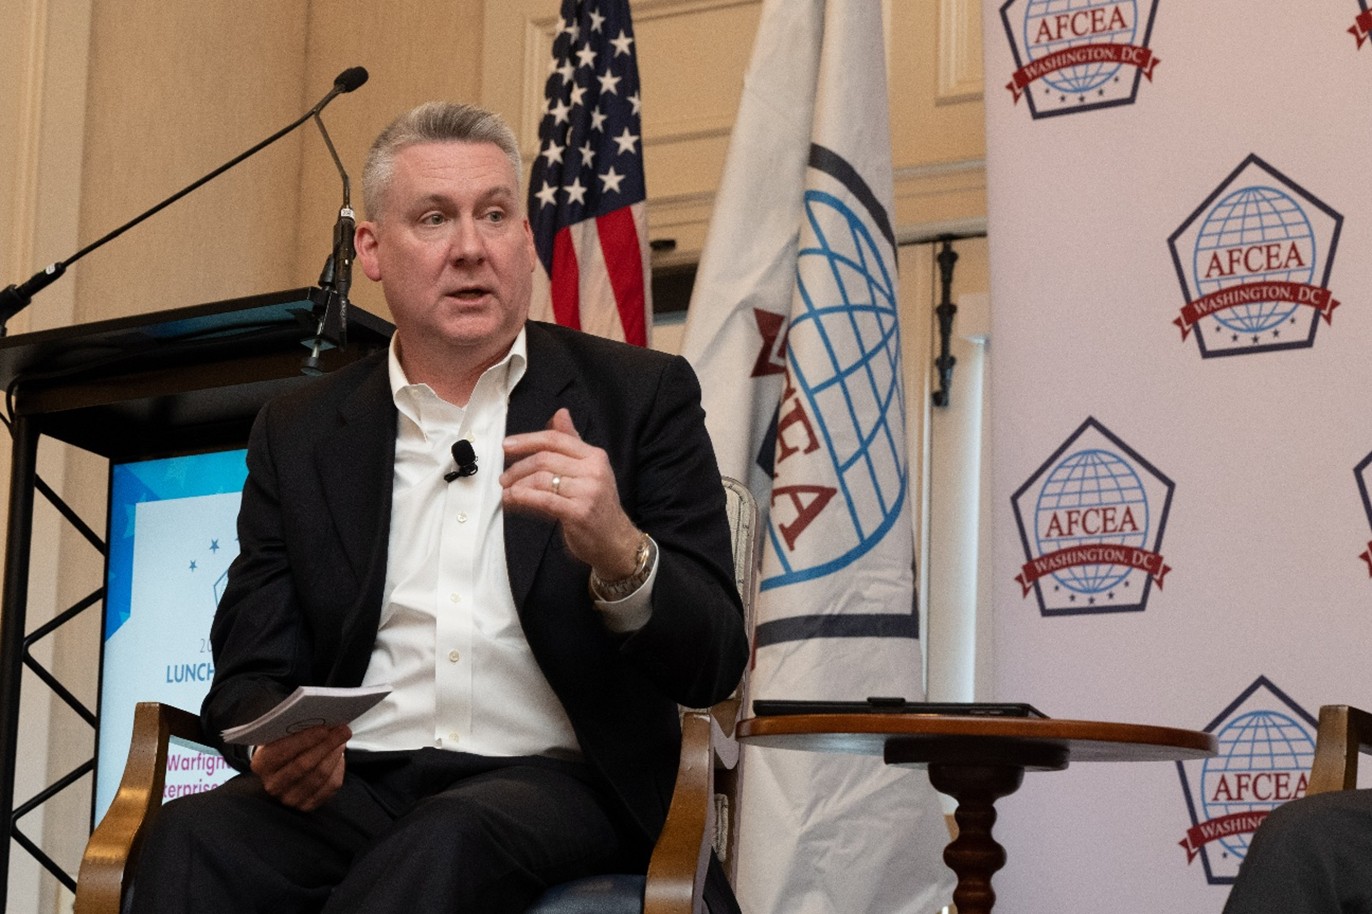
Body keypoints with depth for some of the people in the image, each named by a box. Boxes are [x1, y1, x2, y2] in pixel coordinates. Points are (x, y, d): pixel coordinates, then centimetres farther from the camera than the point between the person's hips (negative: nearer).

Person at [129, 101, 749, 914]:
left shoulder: (641, 396, 7)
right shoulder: (298, 434, 15)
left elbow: (714, 663, 0)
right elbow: (252, 671, 12)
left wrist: (620, 554, -22)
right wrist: (278, 747, -14)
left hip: (554, 783, -2)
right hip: (351, 786, 2)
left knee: (451, 842, -38)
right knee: (193, 838, -31)